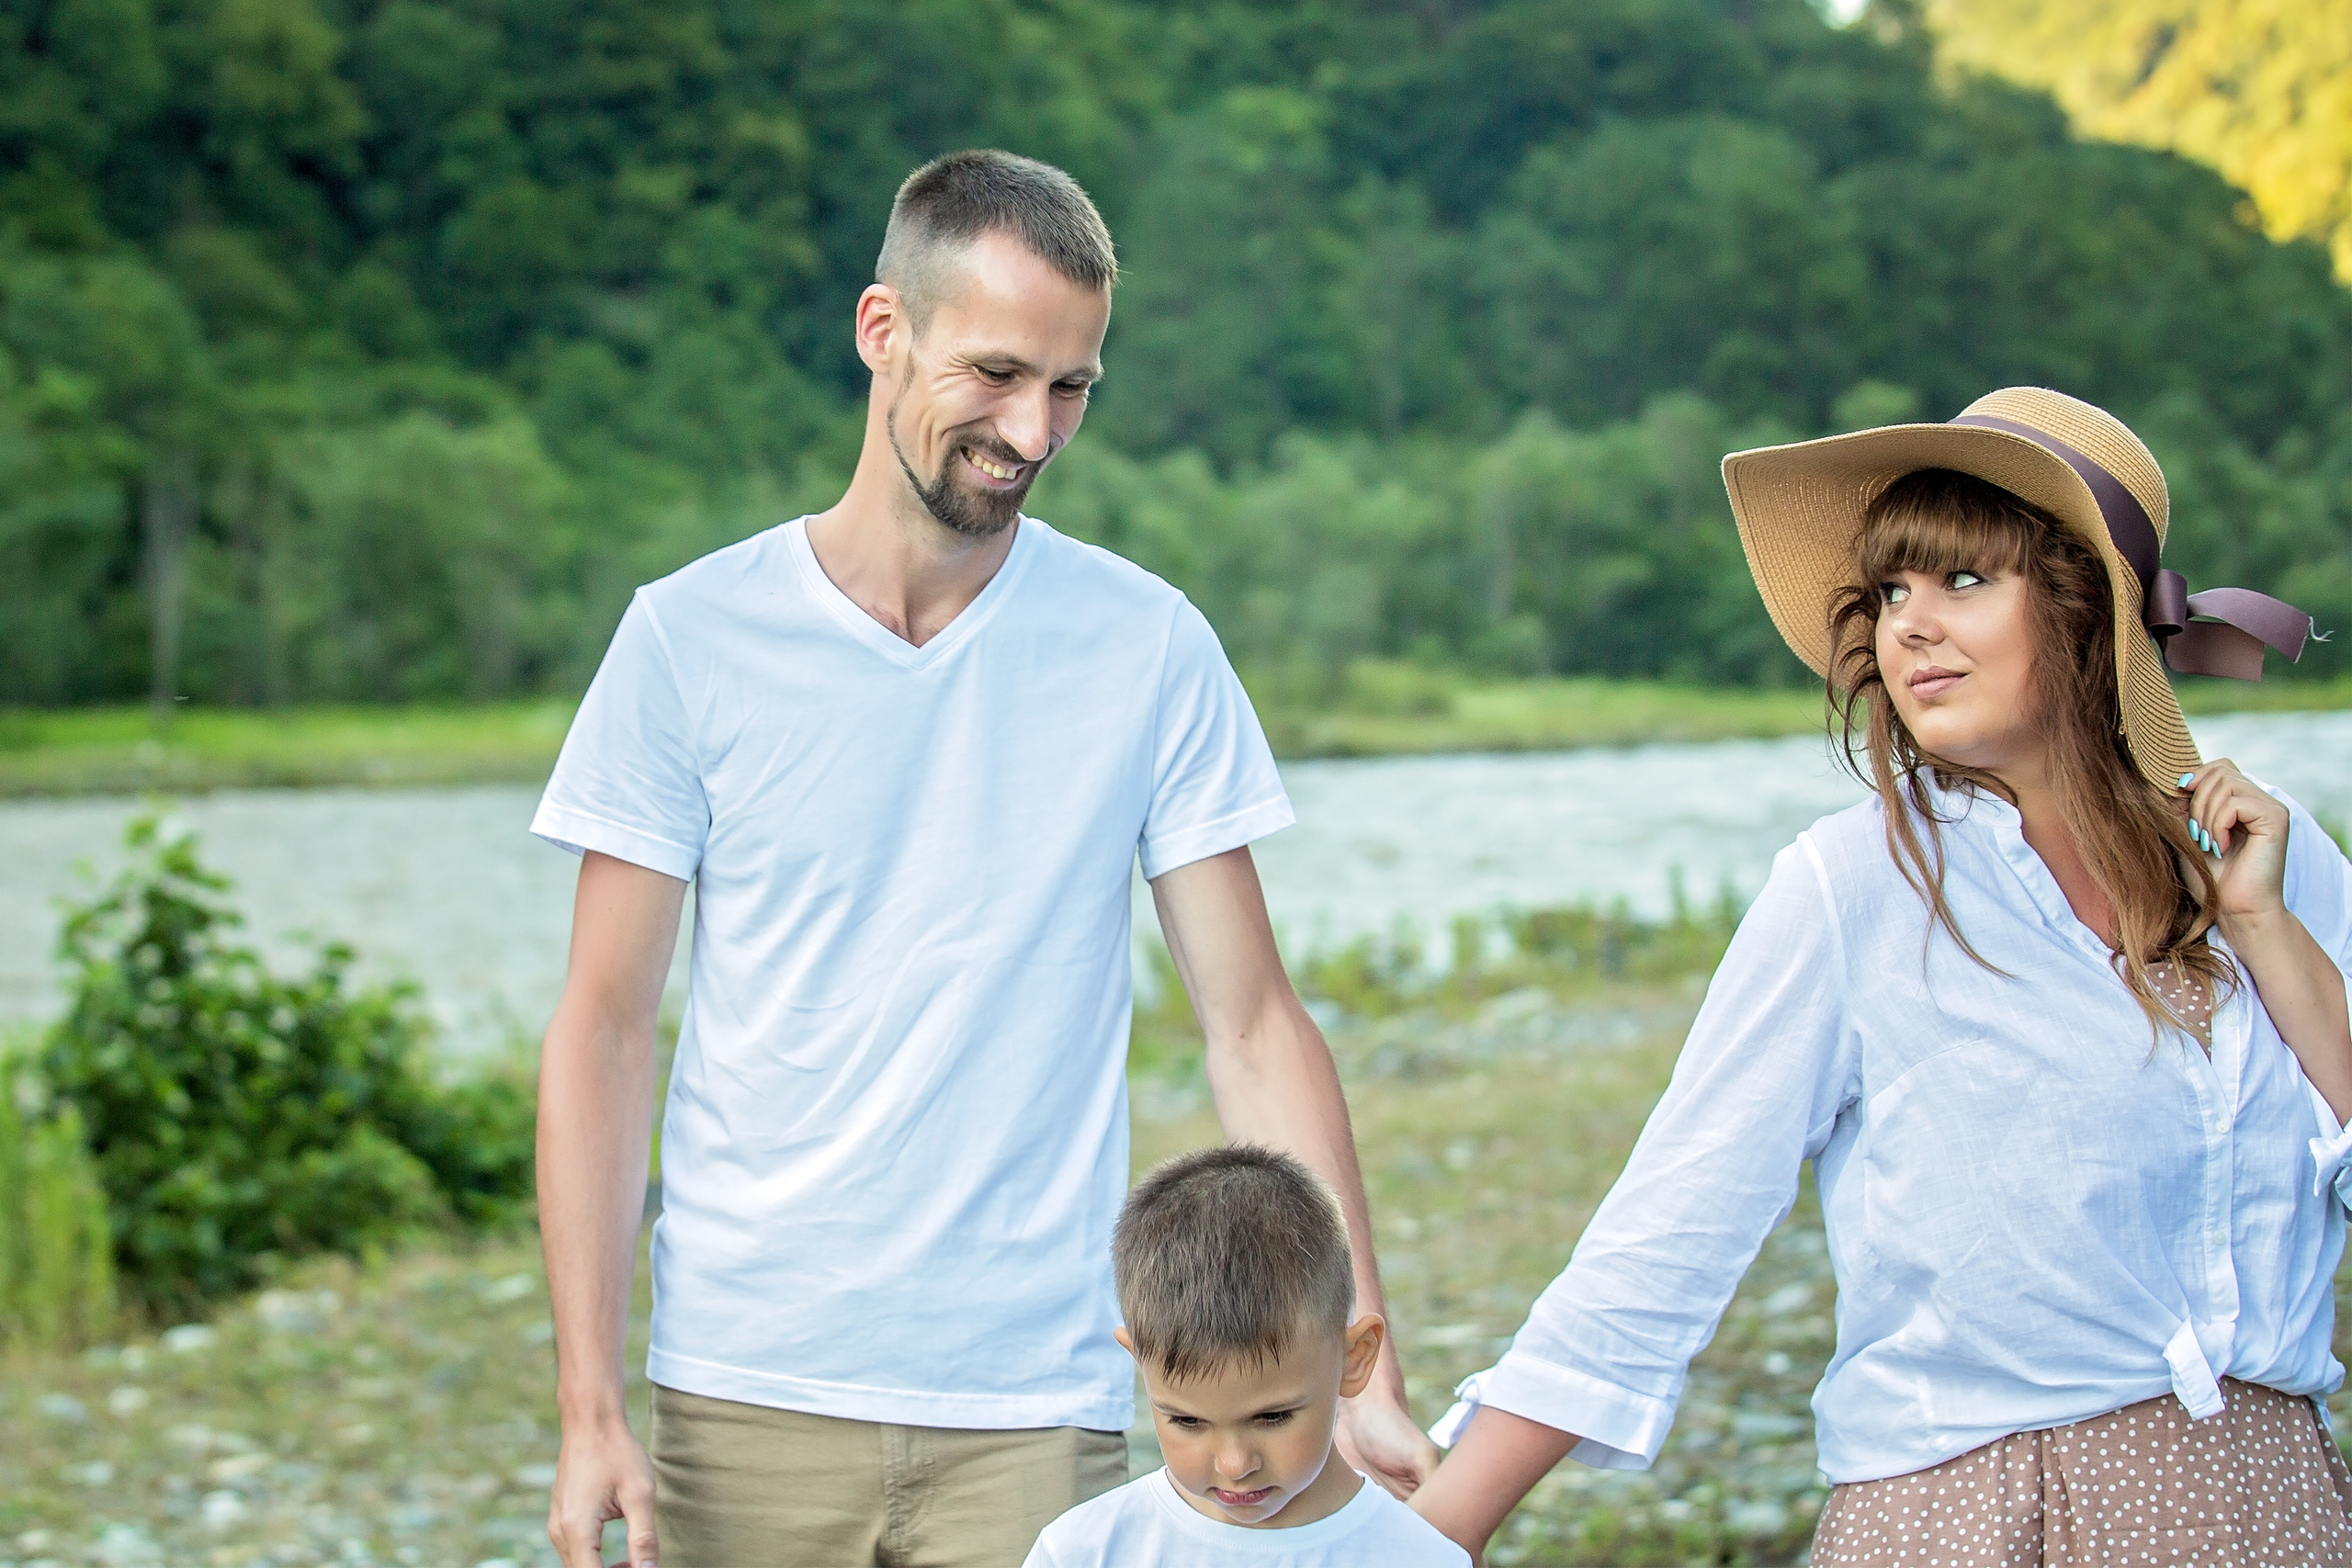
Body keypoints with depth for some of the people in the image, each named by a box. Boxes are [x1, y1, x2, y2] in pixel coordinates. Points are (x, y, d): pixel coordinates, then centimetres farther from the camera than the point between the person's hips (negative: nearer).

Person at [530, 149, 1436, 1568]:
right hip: (744, 1401, 0)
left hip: (1035, 1416, 0)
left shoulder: (1150, 648, -1)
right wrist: (591, 1408, -6)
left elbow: (1254, 1027, 0)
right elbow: (604, 1031, 0)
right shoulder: (692, 637, -2)